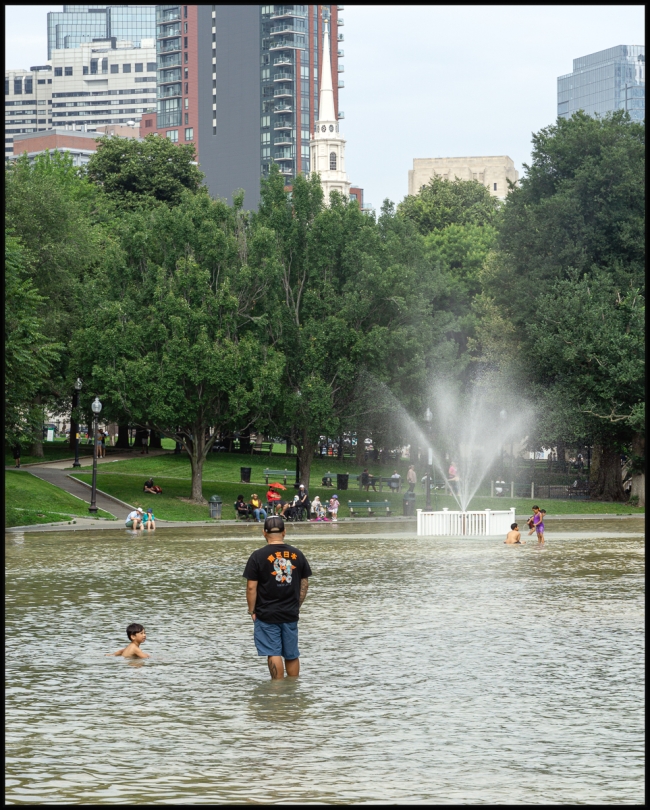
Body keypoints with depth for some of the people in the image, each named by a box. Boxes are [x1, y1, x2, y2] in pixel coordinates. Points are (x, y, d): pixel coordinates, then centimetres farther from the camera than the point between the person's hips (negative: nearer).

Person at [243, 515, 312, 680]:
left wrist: (252, 611, -1)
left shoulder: (258, 556, -10)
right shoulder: (297, 554, 2)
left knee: (274, 654, -1)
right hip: (291, 614, 4)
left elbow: (251, 587, -11)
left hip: (266, 615, -4)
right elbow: (305, 583, 9)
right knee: (292, 655, 13)